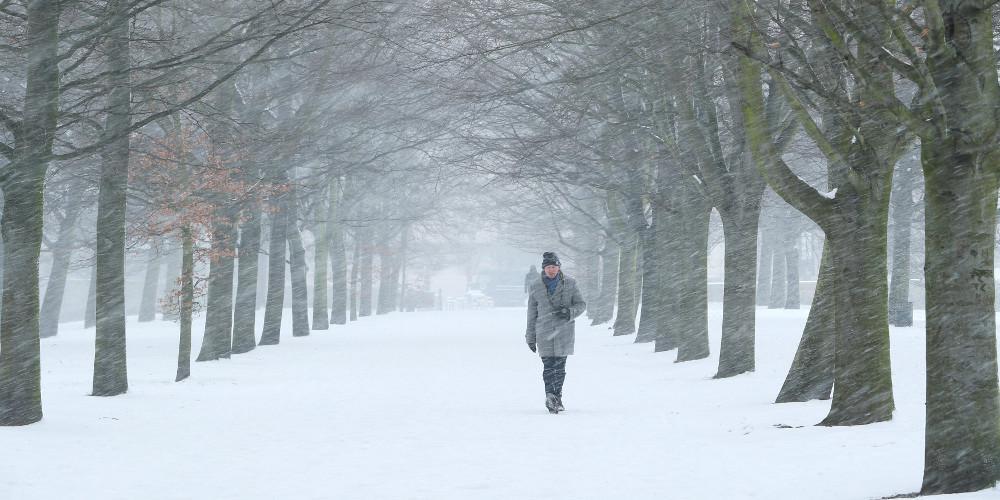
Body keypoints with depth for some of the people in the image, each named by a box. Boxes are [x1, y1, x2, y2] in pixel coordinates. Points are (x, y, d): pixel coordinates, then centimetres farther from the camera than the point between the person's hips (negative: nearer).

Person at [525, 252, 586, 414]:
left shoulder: (569, 283, 3)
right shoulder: (536, 285, 5)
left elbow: (581, 304, 8)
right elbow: (532, 313, 12)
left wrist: (569, 312, -13)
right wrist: (531, 337, 13)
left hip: (564, 332, 0)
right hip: (544, 333, 0)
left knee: (560, 367, 3)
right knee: (548, 367, -11)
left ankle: (557, 397, 16)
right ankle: (550, 397, -20)